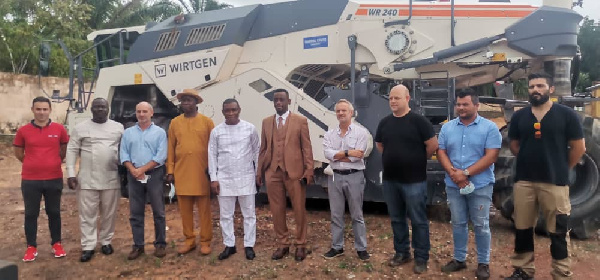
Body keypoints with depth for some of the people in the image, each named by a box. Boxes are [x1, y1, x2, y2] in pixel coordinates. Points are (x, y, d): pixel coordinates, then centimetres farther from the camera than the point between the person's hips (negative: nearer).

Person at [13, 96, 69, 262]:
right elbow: (18, 154, 10)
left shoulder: (59, 129, -2)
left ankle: (56, 244, 23)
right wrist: (35, 164, 12)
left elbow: (64, 151, 12)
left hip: (54, 179, 0)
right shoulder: (23, 131, -2)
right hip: (30, 180, 0)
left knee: (54, 212, 11)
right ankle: (31, 247, 20)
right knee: (31, 214, 8)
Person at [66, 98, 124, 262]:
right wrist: (71, 174, -6)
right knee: (87, 214, 2)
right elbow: (72, 151, 1)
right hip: (87, 180, -1)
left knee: (109, 213, 9)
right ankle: (88, 246, 9)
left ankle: (106, 242, 24)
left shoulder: (118, 127, 7)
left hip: (111, 179, 1)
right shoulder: (80, 128, 3)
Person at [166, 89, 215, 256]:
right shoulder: (175, 123, 8)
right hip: (181, 173, 3)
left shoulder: (207, 121, 2)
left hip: (202, 173, -2)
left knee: (204, 209, 5)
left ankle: (205, 242, 14)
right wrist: (170, 171, 4)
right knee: (185, 209, 9)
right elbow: (171, 148, 7)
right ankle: (189, 240, 21)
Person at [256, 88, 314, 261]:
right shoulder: (266, 122, 12)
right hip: (272, 172, 3)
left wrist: (309, 171, -7)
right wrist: (260, 171, 7)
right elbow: (263, 149, 12)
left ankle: (300, 245, 19)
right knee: (277, 210, 8)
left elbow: (307, 148, -1)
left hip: (294, 171, -3)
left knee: (299, 210, 4)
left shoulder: (300, 121, 1)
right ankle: (282, 244, 22)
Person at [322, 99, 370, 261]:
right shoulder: (330, 134, 7)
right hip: (336, 177, 4)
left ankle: (361, 248, 18)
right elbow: (327, 153, -8)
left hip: (354, 176, -4)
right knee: (336, 215, 11)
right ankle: (337, 247, 22)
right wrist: (348, 153, -14)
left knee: (357, 215, 7)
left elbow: (356, 156, -16)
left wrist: (336, 155, -8)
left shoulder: (361, 132, -5)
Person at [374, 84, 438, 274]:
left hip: (414, 181, -5)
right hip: (390, 180, 6)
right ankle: (401, 253, 30)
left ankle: (421, 258, 16)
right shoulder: (385, 122, 6)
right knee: (396, 219, 15)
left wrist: (418, 160, 2)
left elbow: (433, 145, -9)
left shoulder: (418, 120, -10)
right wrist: (393, 158, 12)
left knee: (418, 220, 4)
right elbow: (379, 145, 21)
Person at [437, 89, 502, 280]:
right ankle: (459, 259, 26)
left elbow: (491, 156, -12)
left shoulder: (489, 127, -5)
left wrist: (466, 173, -18)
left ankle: (483, 263, 19)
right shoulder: (447, 127, 7)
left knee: (481, 225, 5)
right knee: (458, 224, 13)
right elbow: (441, 152, 4)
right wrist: (452, 172, -14)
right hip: (453, 185, 4)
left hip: (480, 186, -3)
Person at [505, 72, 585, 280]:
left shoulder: (566, 114, -3)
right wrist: (531, 161, 11)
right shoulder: (519, 116, 6)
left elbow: (578, 147, 1)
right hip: (523, 181, 3)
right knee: (522, 228, 11)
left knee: (558, 231, 5)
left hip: (555, 182, -3)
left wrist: (561, 169, 5)